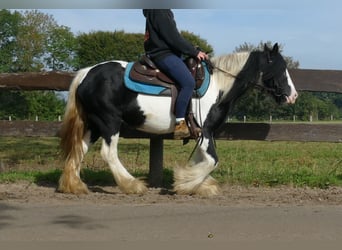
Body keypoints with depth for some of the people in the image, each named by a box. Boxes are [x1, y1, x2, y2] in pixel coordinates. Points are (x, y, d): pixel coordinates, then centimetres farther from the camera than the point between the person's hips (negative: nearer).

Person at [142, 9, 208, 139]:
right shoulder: (159, 12, -12)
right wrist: (195, 52, -12)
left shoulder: (164, 11, 20)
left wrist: (195, 50, 13)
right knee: (188, 82, -27)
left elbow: (174, 36, 19)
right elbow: (173, 37, -17)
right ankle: (180, 124, -28)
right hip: (162, 55, -11)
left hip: (168, 53, 11)